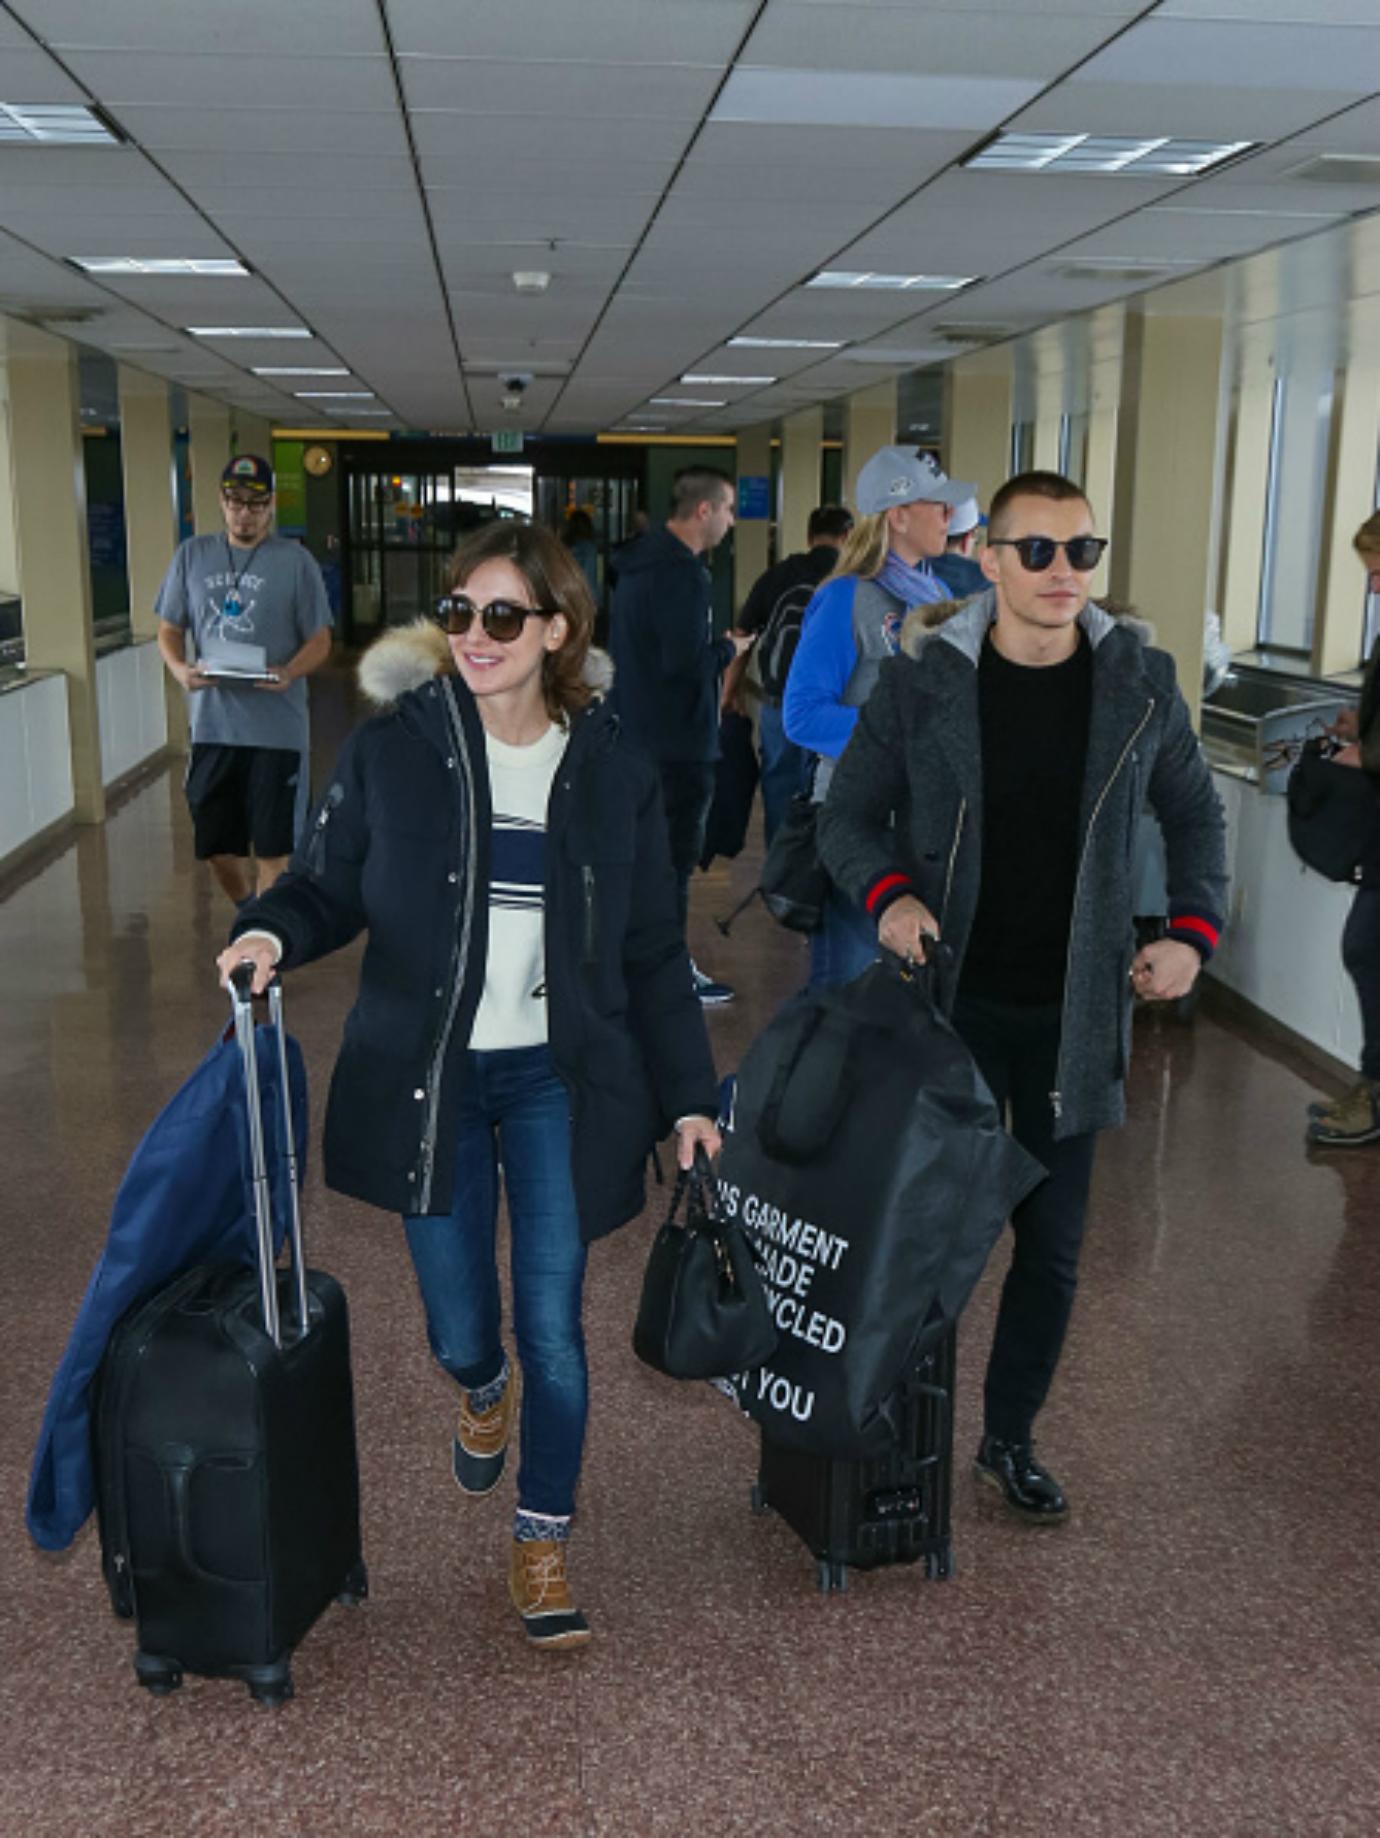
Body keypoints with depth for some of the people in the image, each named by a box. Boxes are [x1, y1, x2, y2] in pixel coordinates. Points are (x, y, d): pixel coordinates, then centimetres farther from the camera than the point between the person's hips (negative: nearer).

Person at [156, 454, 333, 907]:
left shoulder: (295, 560, 0)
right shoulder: (193, 555, 9)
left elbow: (319, 640, 0)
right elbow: (169, 629, 12)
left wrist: (289, 673, -21)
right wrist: (179, 667, -10)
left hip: (276, 728, -3)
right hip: (211, 725, 3)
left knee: (271, 850, 1)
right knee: (217, 848, 11)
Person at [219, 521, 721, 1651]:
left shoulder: (613, 772, -1)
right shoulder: (392, 752, -4)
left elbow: (653, 953, 4)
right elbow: (329, 887, 4)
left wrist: (688, 1095, 2)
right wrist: (271, 933, -20)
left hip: (559, 1080, 0)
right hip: (428, 1081, 0)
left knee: (553, 1327, 1)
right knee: (458, 1331, 8)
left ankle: (544, 1543, 24)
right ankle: (483, 1390, 48)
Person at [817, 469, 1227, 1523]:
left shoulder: (1139, 683, -1)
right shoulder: (922, 683, -7)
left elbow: (1195, 812, 12)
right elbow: (850, 815, 2)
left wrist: (1194, 929, -1)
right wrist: (887, 892, -18)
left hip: (1074, 1012, 2)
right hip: (952, 1003, -2)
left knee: (1053, 1245, 11)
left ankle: (1011, 1440, 32)